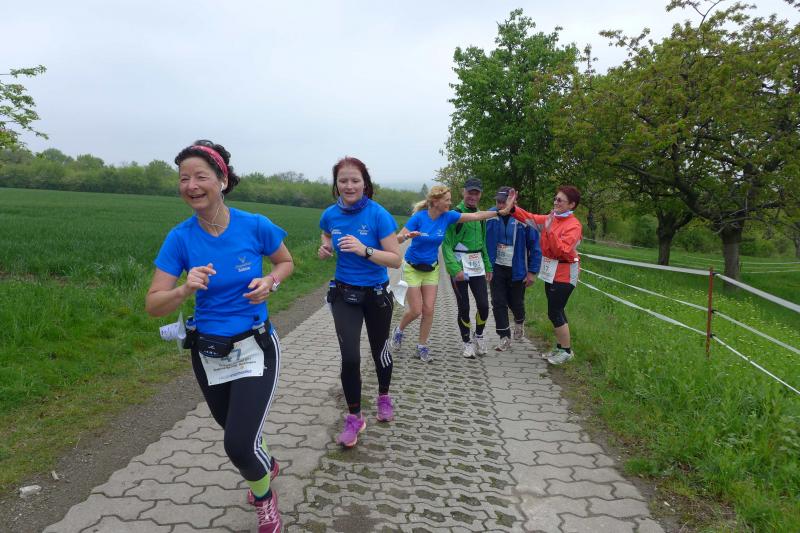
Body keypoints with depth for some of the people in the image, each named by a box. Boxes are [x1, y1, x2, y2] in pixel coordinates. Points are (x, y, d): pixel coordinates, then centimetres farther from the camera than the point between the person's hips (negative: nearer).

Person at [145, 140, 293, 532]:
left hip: (254, 348, -3)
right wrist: (185, 289, -31)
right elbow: (153, 305, -12)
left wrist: (269, 283, -16)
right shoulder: (180, 238, -12)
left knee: (239, 446, -12)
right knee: (238, 434, 23)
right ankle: (267, 466, 58)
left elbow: (286, 263, 5)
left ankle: (265, 497, 23)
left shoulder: (256, 226, -14)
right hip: (207, 353, 3)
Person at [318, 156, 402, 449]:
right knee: (350, 357, -8)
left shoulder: (378, 215, -18)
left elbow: (396, 260, -18)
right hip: (344, 293, 2)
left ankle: (384, 396, 45)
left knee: (379, 350, 15)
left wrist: (365, 250, -32)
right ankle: (354, 417, 12)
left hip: (376, 294, -1)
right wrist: (325, 250, -6)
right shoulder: (330, 215, -6)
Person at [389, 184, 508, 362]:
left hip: (432, 268, 4)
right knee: (415, 311, -3)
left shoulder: (447, 216, -8)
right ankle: (399, 331, 28)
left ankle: (422, 347, 16)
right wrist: (408, 236, -42)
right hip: (412, 268, -4)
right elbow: (397, 239, -21)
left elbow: (476, 216, -7)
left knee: (429, 310, 1)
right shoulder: (419, 217, -20)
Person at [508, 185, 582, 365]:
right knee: (556, 311, 15)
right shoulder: (551, 218, 6)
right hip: (551, 272, 8)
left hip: (564, 274, -8)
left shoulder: (573, 226, -16)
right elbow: (529, 218, 5)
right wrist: (512, 207, -9)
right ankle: (560, 347, 28)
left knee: (554, 313, -4)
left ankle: (567, 351, 12)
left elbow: (562, 251, -25)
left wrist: (550, 231, -30)